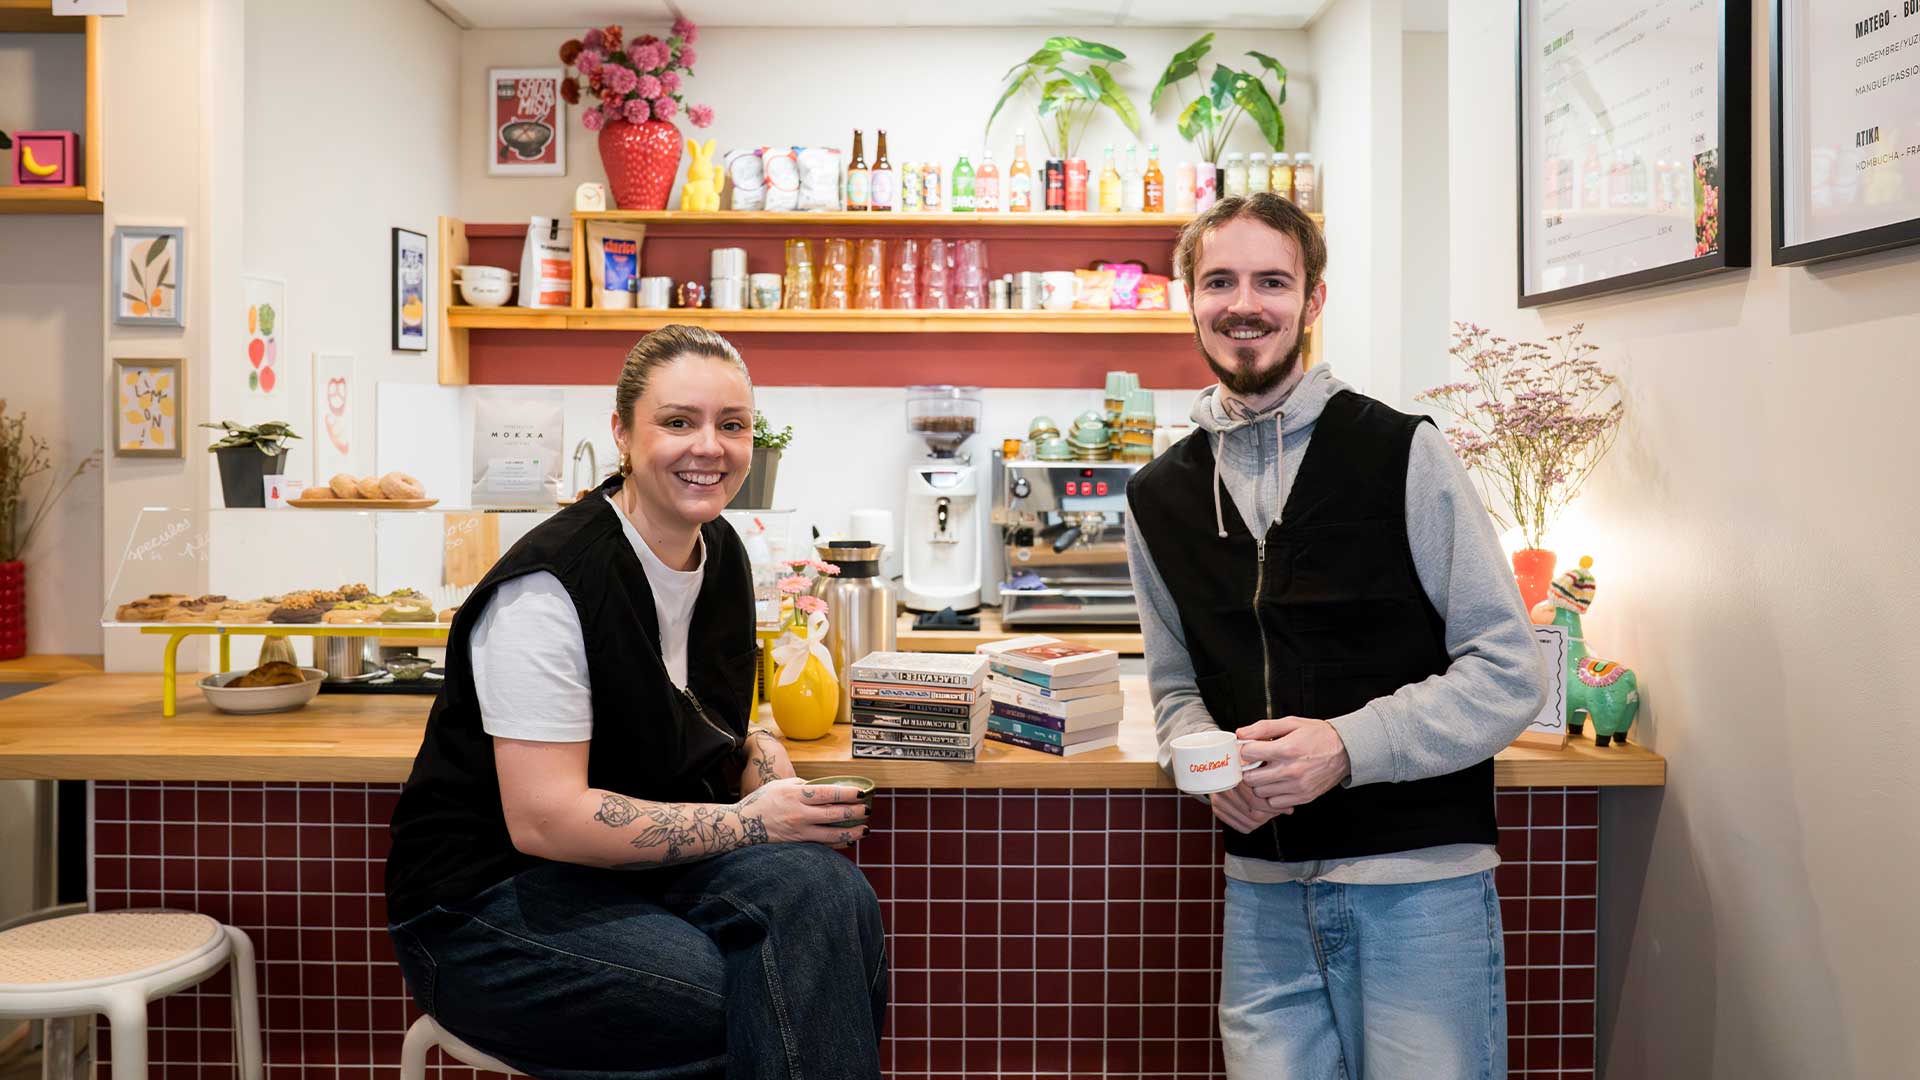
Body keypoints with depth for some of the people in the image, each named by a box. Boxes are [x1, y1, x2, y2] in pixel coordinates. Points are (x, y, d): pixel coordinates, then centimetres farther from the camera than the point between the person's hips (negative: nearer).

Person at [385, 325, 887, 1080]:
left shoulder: (720, 552, 5)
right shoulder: (550, 585, -20)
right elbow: (543, 818, -23)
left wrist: (778, 784, -7)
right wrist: (747, 822, -22)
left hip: (639, 866, 7)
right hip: (486, 907, -7)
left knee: (825, 892, -23)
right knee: (764, 1013, -28)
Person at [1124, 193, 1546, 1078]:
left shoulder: (1402, 454, -6)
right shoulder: (1159, 497, 7)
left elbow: (1511, 672, -6)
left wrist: (1347, 747, -18)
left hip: (1423, 880, -3)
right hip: (1265, 892, 4)